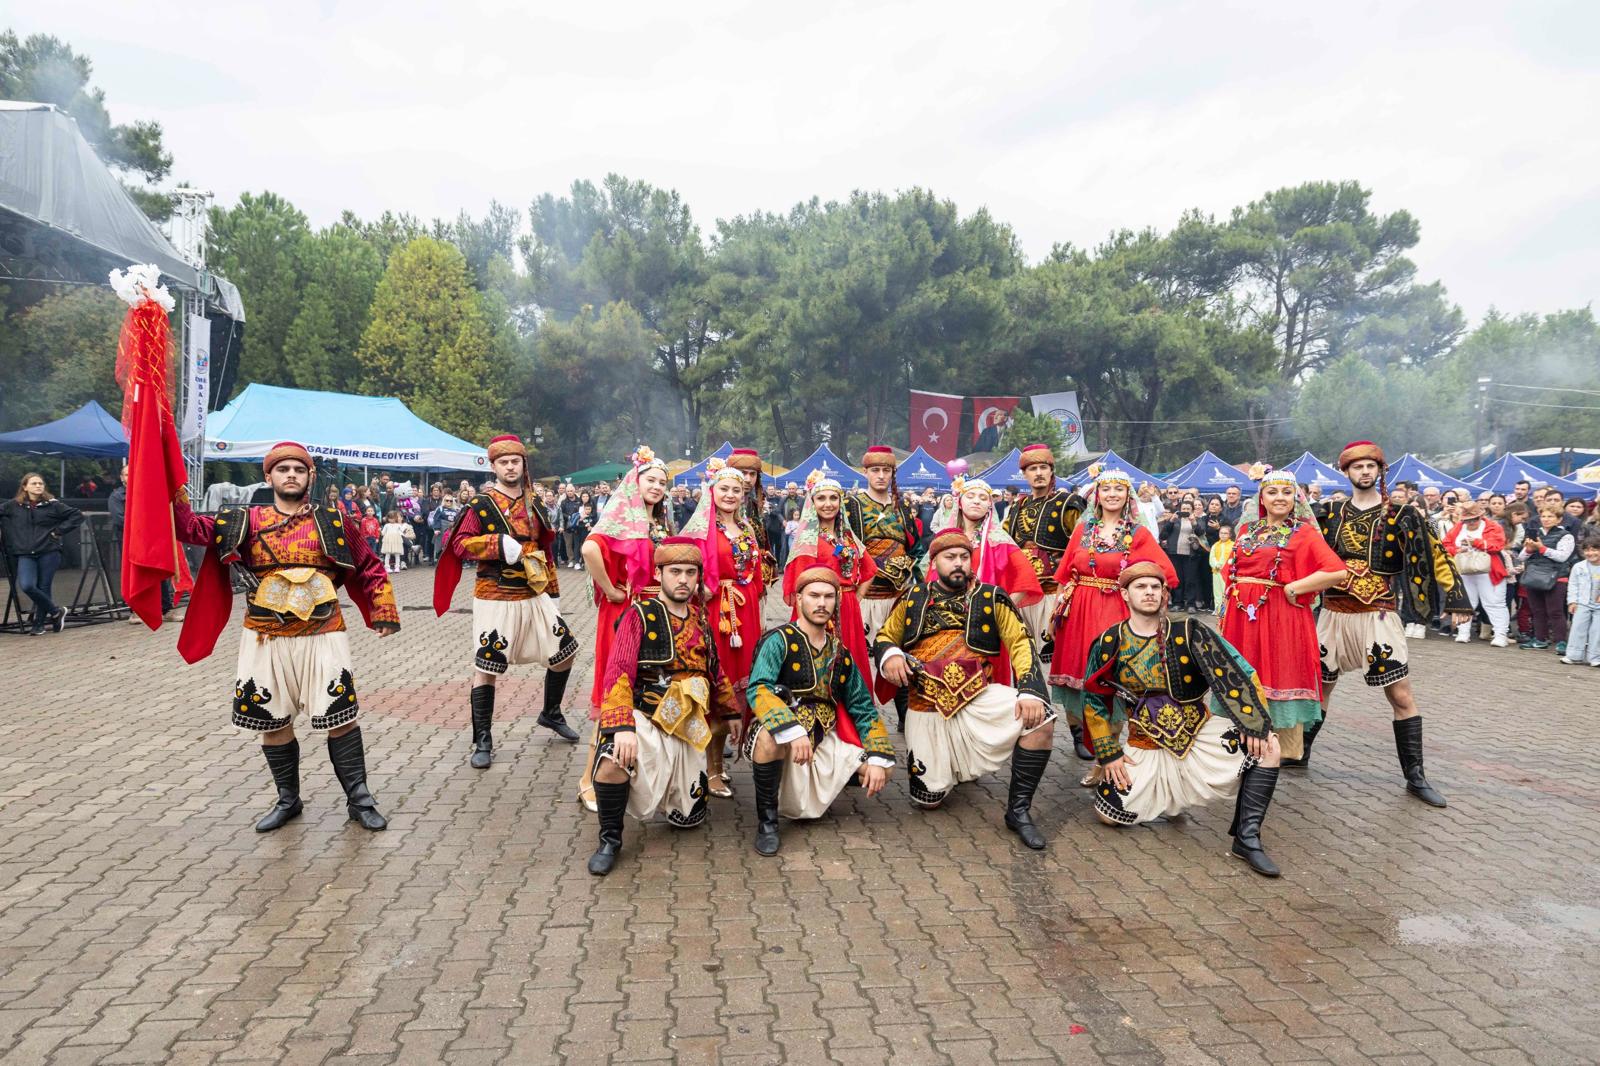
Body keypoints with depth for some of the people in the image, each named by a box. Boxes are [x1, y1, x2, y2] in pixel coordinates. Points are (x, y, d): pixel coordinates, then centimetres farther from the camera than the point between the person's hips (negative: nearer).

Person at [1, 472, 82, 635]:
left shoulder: (53, 505, 2)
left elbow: (77, 515, 3)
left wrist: (59, 531, -2)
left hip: (49, 552, -1)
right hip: (25, 554, 2)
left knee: (43, 588, -1)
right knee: (26, 585, -18)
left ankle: (39, 624, 13)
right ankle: (56, 611, 2)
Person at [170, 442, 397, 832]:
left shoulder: (333, 521, 4)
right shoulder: (245, 522, 6)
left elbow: (369, 567, 8)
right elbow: (190, 527, -1)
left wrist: (384, 612, 2)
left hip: (323, 637, -2)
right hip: (266, 641, 2)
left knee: (340, 719, -2)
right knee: (272, 723, 11)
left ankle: (359, 800, 11)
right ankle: (288, 800, 29)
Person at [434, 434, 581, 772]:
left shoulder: (533, 504, 10)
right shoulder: (481, 504, -6)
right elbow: (459, 544, -11)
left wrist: (553, 591, 16)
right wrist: (499, 544, -23)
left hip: (535, 596, 6)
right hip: (496, 599, -6)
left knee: (565, 651, 9)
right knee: (486, 667, -4)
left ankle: (551, 714, 31)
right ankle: (483, 741, 9)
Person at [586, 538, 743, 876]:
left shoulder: (701, 621, 13)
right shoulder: (640, 616, -6)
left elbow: (715, 672, 26)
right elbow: (618, 673, -17)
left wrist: (731, 713, 29)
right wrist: (622, 727, -29)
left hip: (688, 728, 5)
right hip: (645, 718, -5)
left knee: (689, 818, 5)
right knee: (612, 762, -36)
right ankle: (610, 840, -11)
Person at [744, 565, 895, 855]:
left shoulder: (840, 652, 10)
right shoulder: (780, 640, -9)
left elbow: (863, 707, 11)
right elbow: (758, 690, -25)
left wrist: (878, 759, -2)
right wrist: (794, 732, -38)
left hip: (824, 739, 6)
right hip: (782, 736, -6)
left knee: (882, 772, -6)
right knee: (769, 737, -39)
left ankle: (822, 790, 21)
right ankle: (767, 818, -14)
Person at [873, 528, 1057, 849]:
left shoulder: (990, 597, 3)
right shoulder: (914, 598, 7)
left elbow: (1021, 643, -4)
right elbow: (884, 638, 14)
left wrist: (1030, 691, -21)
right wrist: (889, 654, -11)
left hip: (979, 698, 0)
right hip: (927, 711, 1)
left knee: (1041, 720, -27)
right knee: (927, 800, 3)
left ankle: (1019, 810, -9)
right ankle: (949, 765, 39)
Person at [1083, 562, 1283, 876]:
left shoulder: (1189, 631, -9)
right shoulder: (1109, 643, -6)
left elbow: (1238, 674, -13)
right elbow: (1094, 701, 3)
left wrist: (1255, 724, -24)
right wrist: (1109, 754, -1)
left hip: (1200, 733, -1)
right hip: (1145, 746, 1)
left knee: (1265, 747, -23)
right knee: (1108, 813, -9)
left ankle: (1247, 838, -13)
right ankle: (1163, 796, 22)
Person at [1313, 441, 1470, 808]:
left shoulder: (1400, 516, 0)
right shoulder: (1329, 514, 5)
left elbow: (1434, 555, -1)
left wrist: (1455, 600, -7)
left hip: (1377, 617, -2)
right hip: (1334, 615, 2)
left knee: (1402, 697, -3)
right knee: (1318, 687, 11)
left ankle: (1415, 776, 6)